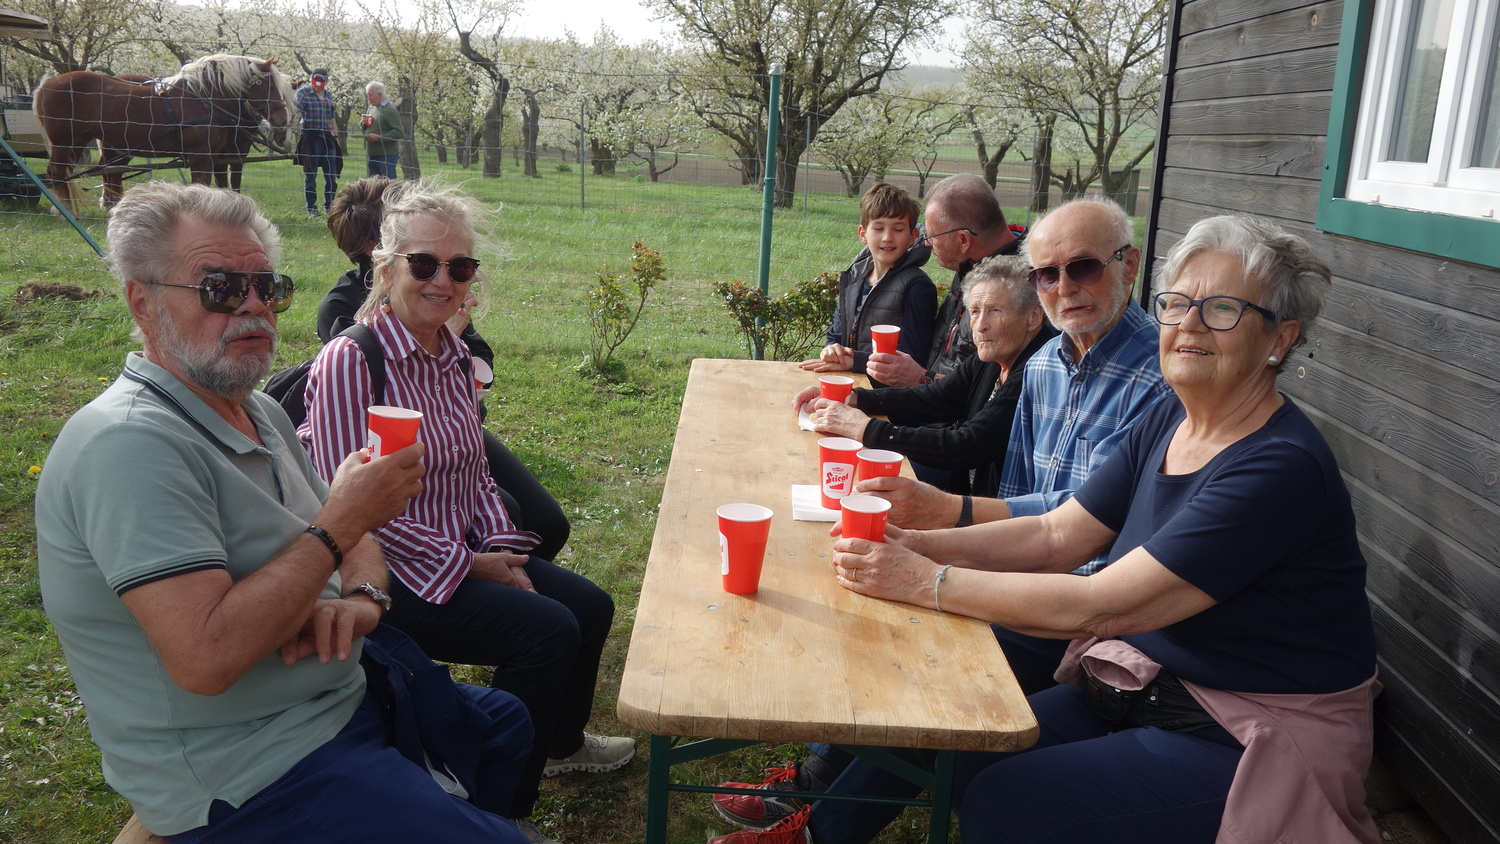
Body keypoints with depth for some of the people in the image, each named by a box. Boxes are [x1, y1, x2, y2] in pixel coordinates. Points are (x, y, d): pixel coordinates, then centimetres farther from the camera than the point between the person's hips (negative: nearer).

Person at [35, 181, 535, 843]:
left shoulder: (260, 412, 8)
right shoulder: (130, 445, -24)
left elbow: (351, 539, 15)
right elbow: (207, 657, -31)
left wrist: (361, 596, -10)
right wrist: (341, 522, -23)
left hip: (343, 696, 10)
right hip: (243, 774, -9)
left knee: (506, 724, 23)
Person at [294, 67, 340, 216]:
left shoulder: (328, 95, 14)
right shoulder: (303, 92, -2)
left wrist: (336, 136, 19)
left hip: (327, 137, 5)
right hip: (310, 137, -5)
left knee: (332, 174, 5)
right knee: (310, 174, 0)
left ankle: (329, 206, 16)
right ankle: (311, 208, 7)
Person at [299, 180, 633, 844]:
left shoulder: (454, 354, 6)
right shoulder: (348, 363, -19)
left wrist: (502, 549, -3)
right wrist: (468, 565, -18)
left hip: (468, 553, 8)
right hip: (389, 573, -8)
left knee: (591, 607, 6)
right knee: (547, 630, -21)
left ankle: (561, 740, 36)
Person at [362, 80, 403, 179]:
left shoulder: (390, 110, -10)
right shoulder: (371, 108, 15)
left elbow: (399, 133, -18)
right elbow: (365, 129, 27)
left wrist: (379, 138, -22)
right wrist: (363, 124, 3)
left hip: (386, 155, -9)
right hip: (372, 154, 9)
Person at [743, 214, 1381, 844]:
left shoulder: (1281, 466, -24)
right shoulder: (1167, 422, 3)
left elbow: (1102, 606, -28)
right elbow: (1056, 535, 1)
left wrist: (930, 582, -26)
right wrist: (921, 545, -12)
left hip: (1248, 743, -7)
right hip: (1138, 693, 7)